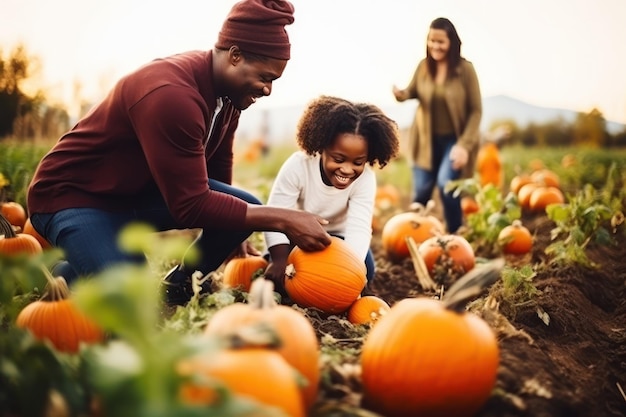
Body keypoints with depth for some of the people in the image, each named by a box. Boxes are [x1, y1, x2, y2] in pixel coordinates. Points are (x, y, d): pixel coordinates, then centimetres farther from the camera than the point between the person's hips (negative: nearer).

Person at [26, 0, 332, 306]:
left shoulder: (226, 92, -4)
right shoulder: (171, 96, -33)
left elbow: (217, 167, 12)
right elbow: (191, 205, -32)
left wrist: (234, 233, 20)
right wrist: (283, 219, -29)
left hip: (142, 190, 8)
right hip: (74, 195, -8)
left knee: (247, 208, -9)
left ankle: (179, 283, 14)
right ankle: (60, 275, 5)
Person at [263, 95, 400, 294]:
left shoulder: (365, 178, -27)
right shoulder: (298, 166, -31)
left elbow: (359, 229, -35)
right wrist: (280, 260, -45)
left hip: (336, 238, 2)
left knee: (364, 269, -20)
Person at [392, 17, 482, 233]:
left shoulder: (465, 69, -14)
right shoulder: (424, 66, -5)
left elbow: (476, 110, -12)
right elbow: (412, 92, 11)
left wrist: (464, 144, -20)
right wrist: (401, 94, -15)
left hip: (455, 139, -3)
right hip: (427, 139, 3)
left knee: (446, 184, -19)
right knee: (421, 191, 8)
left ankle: (455, 234, 0)